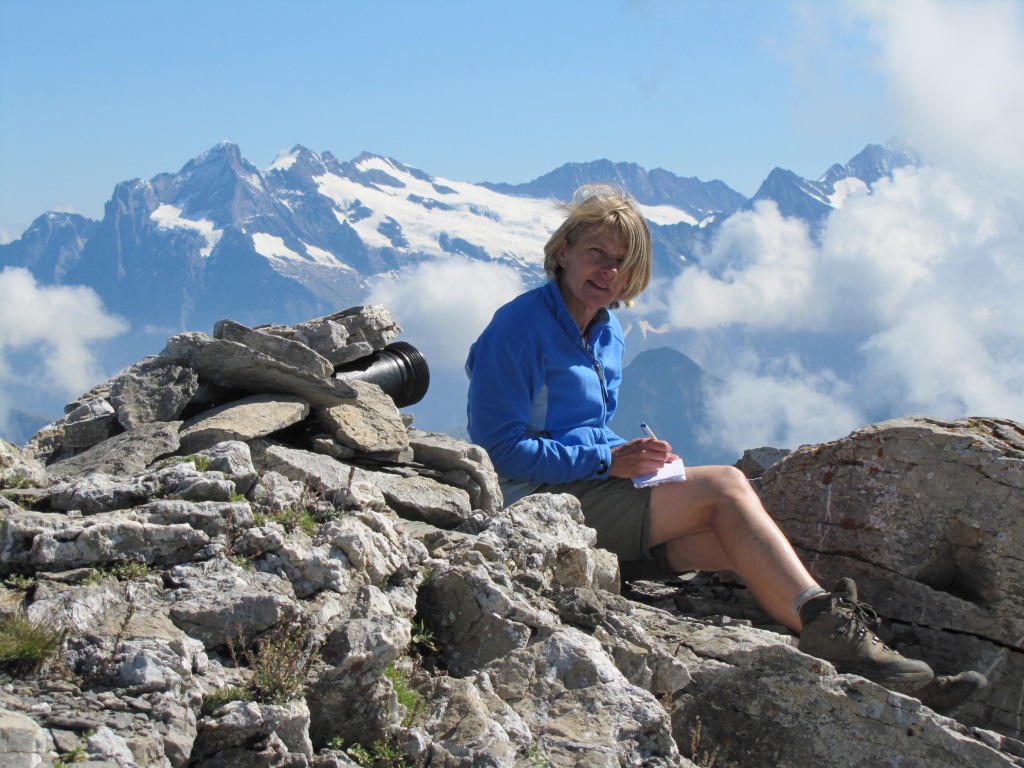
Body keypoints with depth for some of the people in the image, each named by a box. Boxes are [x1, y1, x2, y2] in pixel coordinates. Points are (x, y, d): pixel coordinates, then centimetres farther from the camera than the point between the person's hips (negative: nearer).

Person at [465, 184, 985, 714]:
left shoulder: (607, 334, 16)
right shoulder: (520, 326, -11)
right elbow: (501, 448, -16)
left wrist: (636, 456, 1)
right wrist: (609, 461, -20)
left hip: (592, 491, 8)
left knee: (732, 542, -15)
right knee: (724, 487, -19)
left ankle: (849, 649, -25)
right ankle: (827, 625, -19)